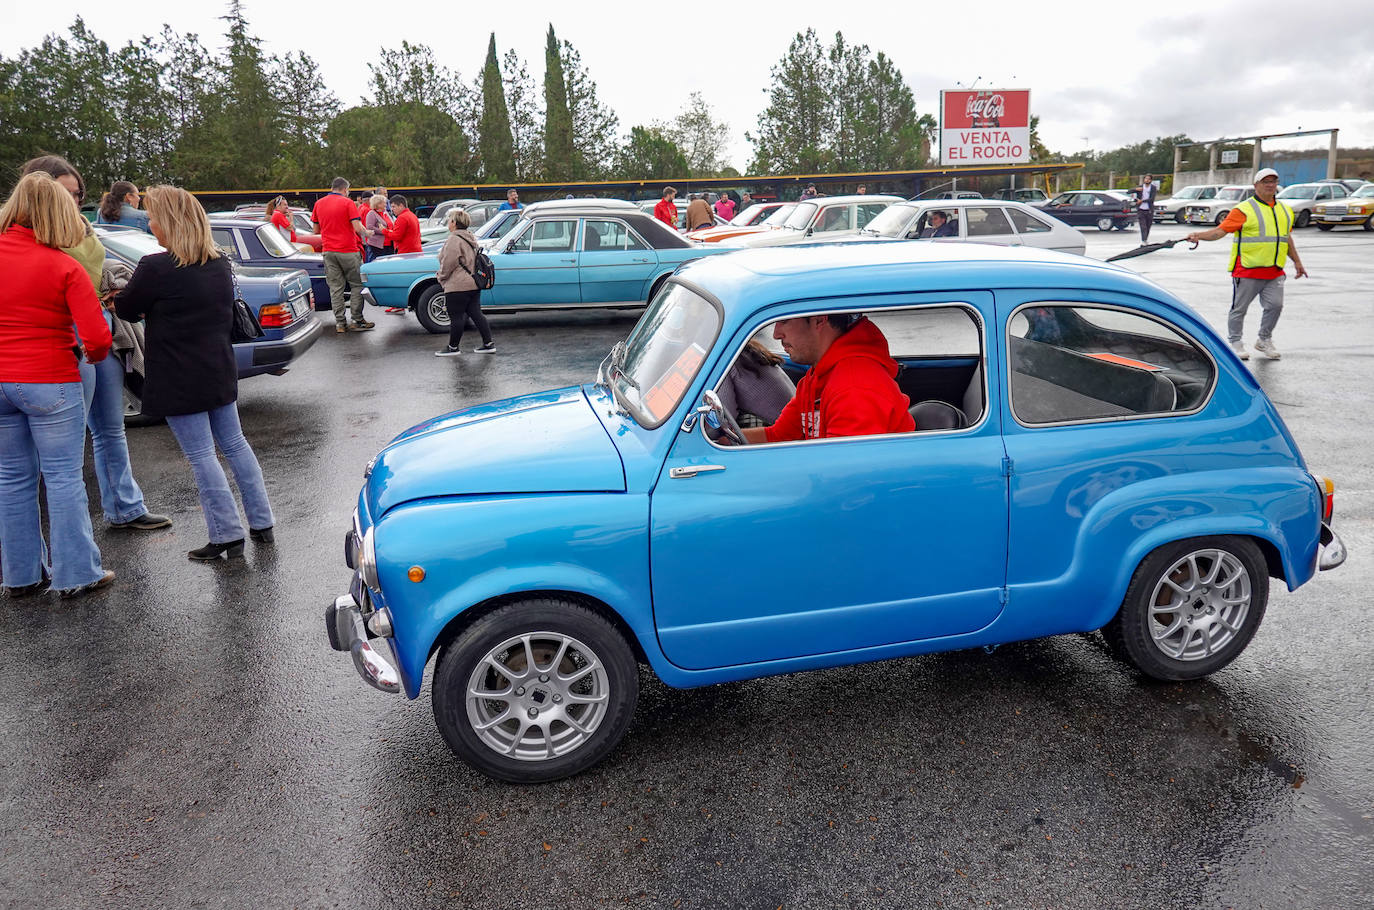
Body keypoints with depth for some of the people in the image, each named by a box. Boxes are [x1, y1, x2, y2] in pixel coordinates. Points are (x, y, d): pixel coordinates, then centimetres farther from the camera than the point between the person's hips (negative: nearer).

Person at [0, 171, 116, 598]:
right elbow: (97, 339, -17)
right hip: (50, 383, -5)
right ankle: (76, 574, 10)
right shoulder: (65, 267, -11)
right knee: (63, 478, 4)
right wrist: (90, 354, 5)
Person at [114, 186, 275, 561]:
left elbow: (126, 310, -5)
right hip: (220, 372, 7)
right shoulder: (221, 264, 5)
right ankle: (262, 523, 19)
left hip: (180, 381, -7)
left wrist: (125, 296, 18)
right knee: (234, 444, 15)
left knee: (200, 456, 0)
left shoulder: (155, 267, -17)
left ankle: (228, 535, 3)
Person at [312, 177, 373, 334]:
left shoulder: (319, 204, 9)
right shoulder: (347, 203, -7)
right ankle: (357, 321, 5)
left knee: (335, 288, 6)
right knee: (357, 285, 6)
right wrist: (366, 233, 6)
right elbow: (358, 227, -14)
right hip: (348, 250, -4)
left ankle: (340, 323, 5)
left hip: (328, 252, 5)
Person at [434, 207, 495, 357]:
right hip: (473, 284, 9)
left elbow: (448, 263, -18)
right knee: (476, 314, 11)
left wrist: (441, 277, -1)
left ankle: (453, 348, 10)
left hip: (458, 286, -9)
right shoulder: (470, 238, 14)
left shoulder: (454, 239, -16)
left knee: (456, 318, 1)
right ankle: (488, 344, 10)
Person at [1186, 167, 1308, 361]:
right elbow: (1221, 230, -12)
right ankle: (1235, 343, 14)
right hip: (1247, 271, -5)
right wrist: (1199, 235, -29)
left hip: (1275, 272, 5)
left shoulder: (1285, 210, 17)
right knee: (1239, 308, 1)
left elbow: (1287, 238, 28)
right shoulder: (1244, 210, -4)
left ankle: (1264, 341, 18)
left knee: (1275, 305, 0)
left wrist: (1297, 262, 30)